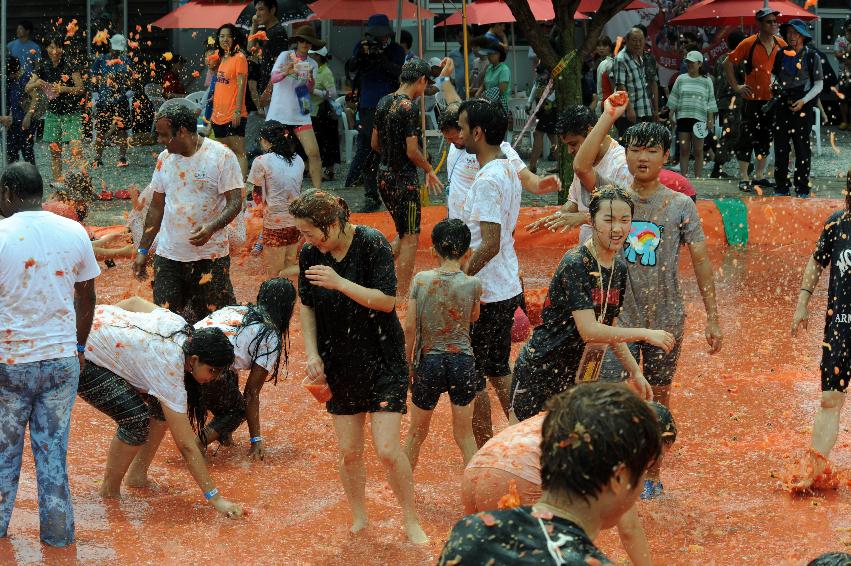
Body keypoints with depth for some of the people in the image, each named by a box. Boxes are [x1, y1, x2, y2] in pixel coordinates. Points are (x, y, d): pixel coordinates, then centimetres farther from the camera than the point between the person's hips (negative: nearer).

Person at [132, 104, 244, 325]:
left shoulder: (222, 156, -8)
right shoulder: (164, 159, 9)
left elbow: (235, 203, -10)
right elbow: (156, 208, 16)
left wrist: (212, 227, -29)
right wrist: (143, 250, 13)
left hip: (210, 257, -5)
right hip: (168, 256, 5)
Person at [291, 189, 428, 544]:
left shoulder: (372, 244, -17)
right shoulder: (310, 254, -4)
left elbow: (387, 301, -20)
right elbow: (307, 307, 7)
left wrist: (339, 283, -28)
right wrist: (312, 354, -3)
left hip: (383, 361, -4)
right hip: (340, 364, 4)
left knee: (387, 450, -9)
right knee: (349, 453, 7)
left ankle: (411, 521, 11)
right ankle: (359, 520, 27)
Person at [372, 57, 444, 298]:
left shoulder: (384, 102, 7)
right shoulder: (410, 107, -18)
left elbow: (375, 144, 14)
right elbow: (412, 152, -20)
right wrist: (430, 171, -5)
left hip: (383, 176, 8)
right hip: (404, 179, -8)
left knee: (404, 233, 21)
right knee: (410, 238, 3)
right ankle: (403, 295, 7)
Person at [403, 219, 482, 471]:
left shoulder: (421, 280, -8)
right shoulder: (473, 284, -8)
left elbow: (410, 329, -5)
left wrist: (407, 364, 8)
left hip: (428, 362, 0)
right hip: (462, 361, 0)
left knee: (416, 433, 18)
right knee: (464, 435, 12)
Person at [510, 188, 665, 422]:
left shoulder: (619, 268, 5)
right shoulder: (575, 264, -20)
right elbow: (589, 331, -26)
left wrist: (635, 372, 11)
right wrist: (645, 334, -20)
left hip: (581, 377, 7)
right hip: (541, 373, -7)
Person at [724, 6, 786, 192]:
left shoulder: (781, 45, 5)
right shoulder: (749, 44, -7)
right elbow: (728, 63, -2)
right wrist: (736, 87, -6)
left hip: (772, 99, 5)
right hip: (752, 99, -5)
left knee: (766, 139, 12)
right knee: (747, 138, -3)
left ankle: (759, 177, 22)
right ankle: (744, 179, 2)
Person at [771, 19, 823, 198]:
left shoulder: (812, 56, -1)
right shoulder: (781, 55, 9)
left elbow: (819, 84, 0)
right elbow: (773, 74, 21)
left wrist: (803, 101, -12)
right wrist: (773, 86, -2)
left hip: (803, 106, -4)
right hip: (782, 103, 4)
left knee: (802, 147, -1)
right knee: (780, 146, 4)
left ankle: (802, 188, 6)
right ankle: (781, 186, 12)